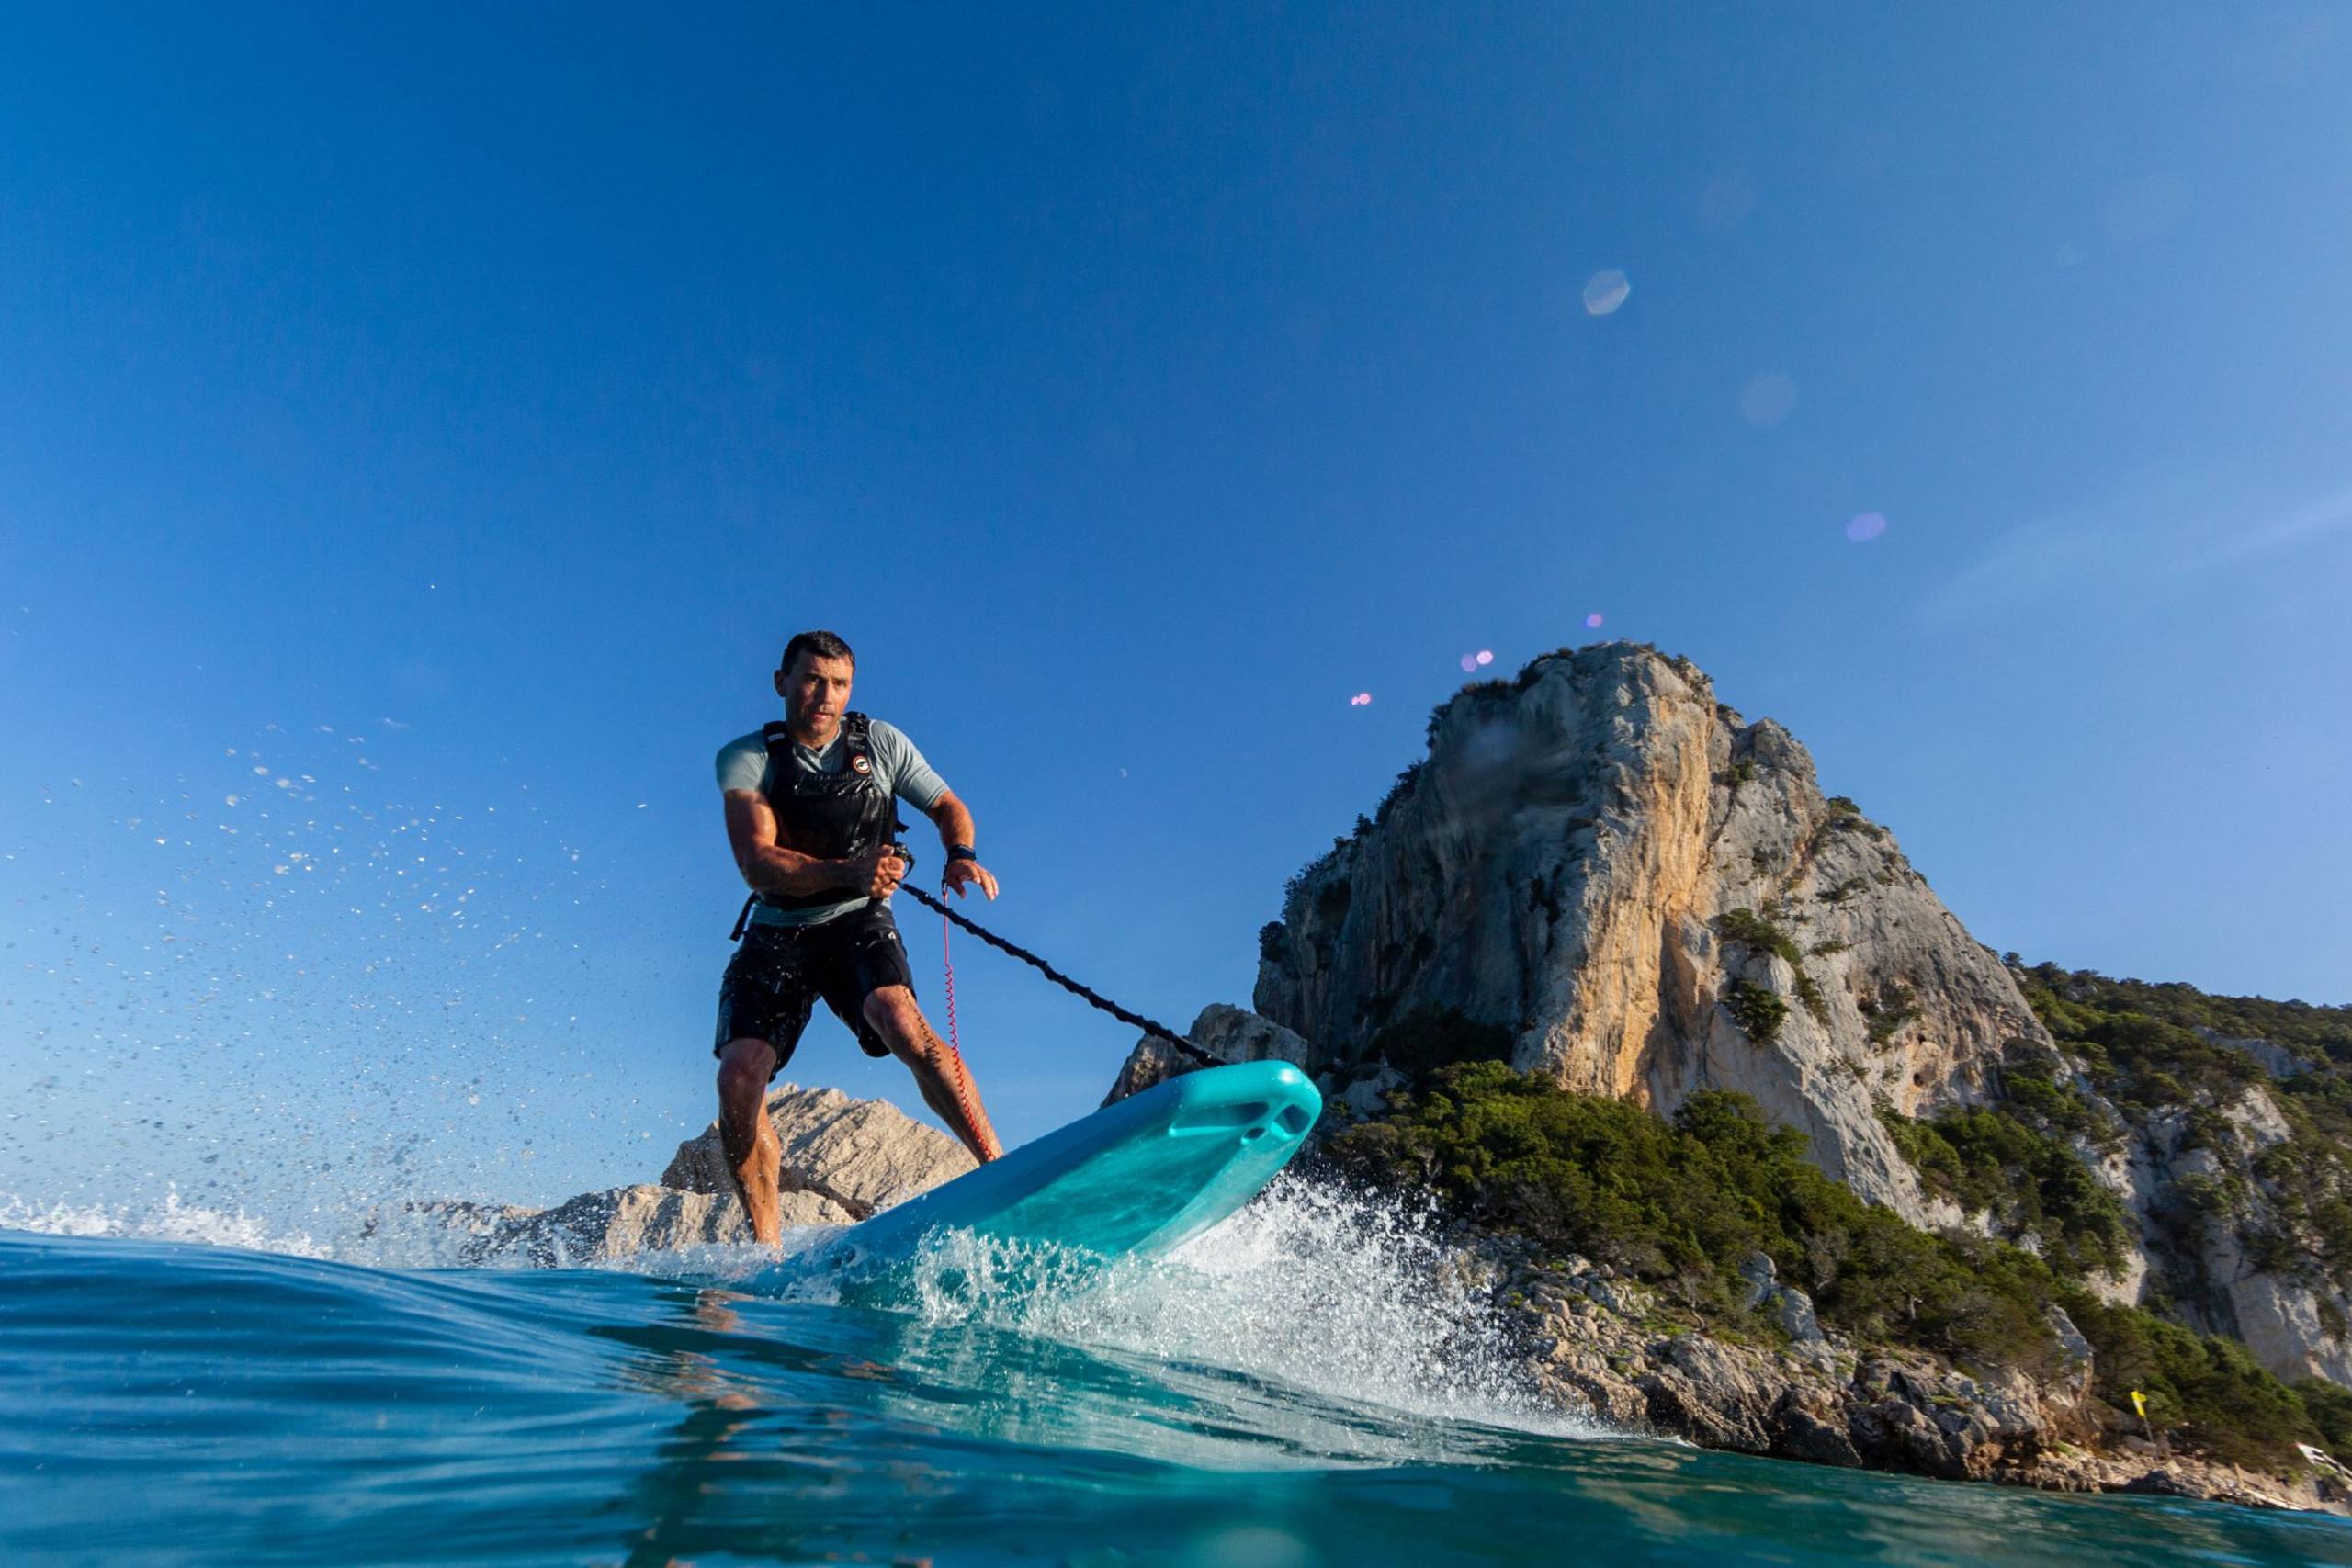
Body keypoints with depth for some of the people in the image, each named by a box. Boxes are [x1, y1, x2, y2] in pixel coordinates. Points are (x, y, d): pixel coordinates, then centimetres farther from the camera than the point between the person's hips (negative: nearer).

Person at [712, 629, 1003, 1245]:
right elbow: (758, 864, -18)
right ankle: (766, 1245, 2)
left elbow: (947, 806, 11)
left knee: (901, 1024, -29)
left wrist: (961, 855, -12)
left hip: (858, 923, -1)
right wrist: (845, 872, -36)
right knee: (738, 1078, -14)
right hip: (776, 934, 1)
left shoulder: (880, 743, 0)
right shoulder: (745, 759, -6)